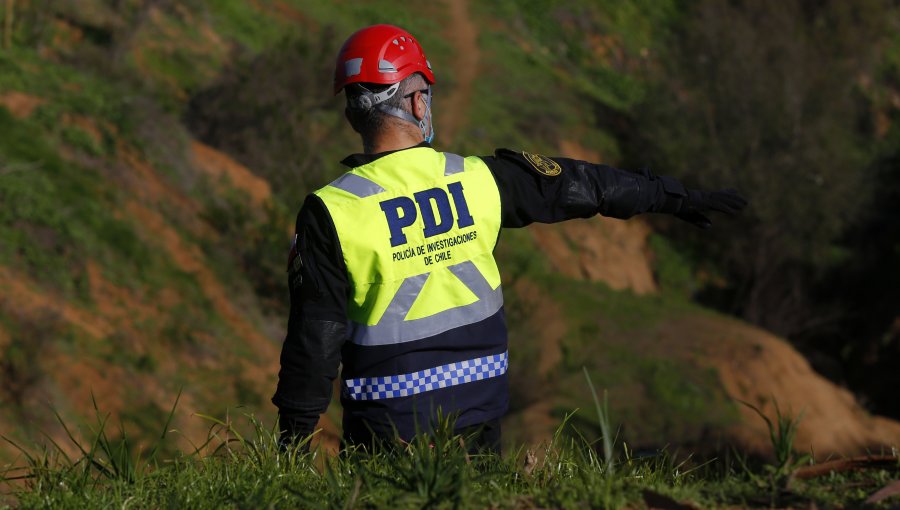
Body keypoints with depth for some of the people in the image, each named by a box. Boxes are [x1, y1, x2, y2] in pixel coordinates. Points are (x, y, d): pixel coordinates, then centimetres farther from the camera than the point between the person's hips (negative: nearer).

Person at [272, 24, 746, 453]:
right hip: (477, 413, 3)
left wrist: (293, 438, -1)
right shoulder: (477, 180, -4)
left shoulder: (330, 212, -12)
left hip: (387, 425, -3)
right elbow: (580, 184, 10)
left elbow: (315, 335, -10)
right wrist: (673, 196, 24)